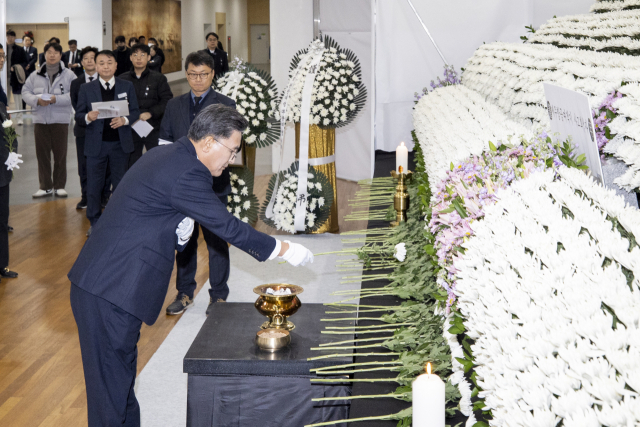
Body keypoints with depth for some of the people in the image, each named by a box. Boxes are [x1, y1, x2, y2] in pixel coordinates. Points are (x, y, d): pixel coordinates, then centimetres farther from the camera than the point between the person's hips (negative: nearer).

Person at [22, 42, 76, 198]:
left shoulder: (69, 75, 0)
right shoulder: (35, 75, 8)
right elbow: (26, 91, 7)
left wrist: (56, 99, -19)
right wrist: (37, 100, -13)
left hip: (60, 120, -2)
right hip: (40, 120, 3)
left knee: (60, 154, 3)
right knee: (42, 154, 5)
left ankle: (60, 186, 15)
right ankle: (45, 186, 15)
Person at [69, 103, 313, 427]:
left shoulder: (166, 156, 13)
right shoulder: (185, 173, -19)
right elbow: (227, 226, -15)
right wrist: (282, 249, -5)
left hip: (102, 285, 10)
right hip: (109, 294, -10)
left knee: (122, 378, 18)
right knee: (111, 388, -1)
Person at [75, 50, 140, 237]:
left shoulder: (127, 86, 5)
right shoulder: (86, 88, 4)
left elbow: (135, 111, 3)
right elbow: (78, 113, 3)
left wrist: (125, 120, -17)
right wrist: (87, 117, -19)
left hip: (120, 143, 0)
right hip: (96, 144, 0)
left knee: (120, 183, 9)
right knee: (94, 184, 4)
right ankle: (95, 223, 17)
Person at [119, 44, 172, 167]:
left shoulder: (158, 78, 4)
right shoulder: (123, 79, 8)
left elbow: (167, 101, -4)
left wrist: (151, 113, -16)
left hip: (154, 129, -2)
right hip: (131, 129, 2)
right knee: (132, 164, 6)